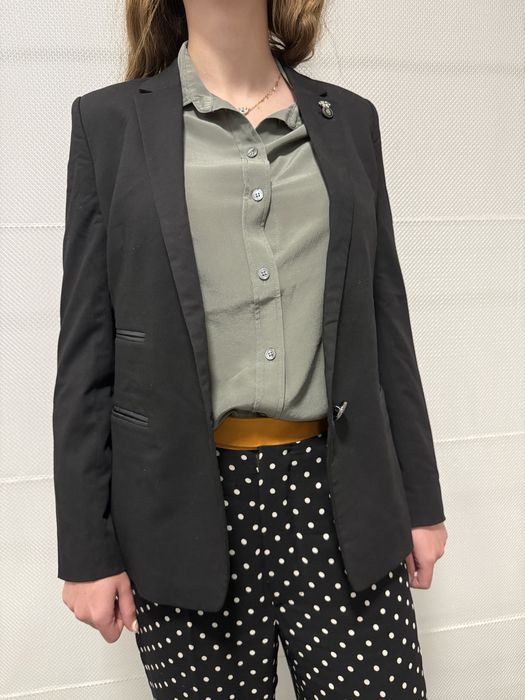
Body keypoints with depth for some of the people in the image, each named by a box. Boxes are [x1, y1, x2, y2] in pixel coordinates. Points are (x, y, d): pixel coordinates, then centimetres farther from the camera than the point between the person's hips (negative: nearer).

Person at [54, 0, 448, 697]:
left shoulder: (350, 118, 11)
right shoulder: (111, 120, 3)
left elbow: (386, 320, 10)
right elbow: (87, 349, 0)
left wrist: (422, 499, 10)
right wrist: (86, 549, -1)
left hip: (341, 497, 2)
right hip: (187, 511, -1)